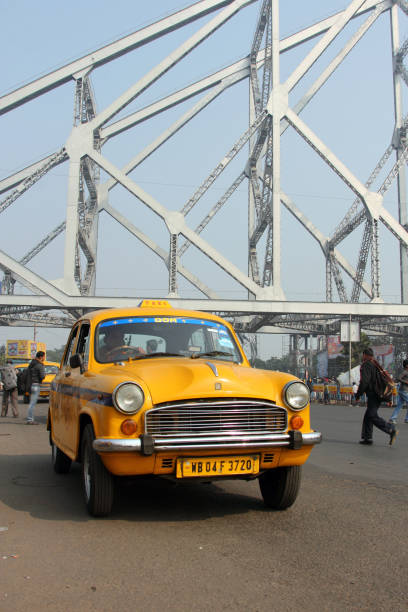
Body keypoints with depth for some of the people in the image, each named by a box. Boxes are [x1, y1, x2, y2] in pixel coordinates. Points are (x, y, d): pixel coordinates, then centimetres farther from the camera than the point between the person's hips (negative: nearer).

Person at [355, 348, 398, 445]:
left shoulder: (366, 365, -10)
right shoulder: (375, 364, 18)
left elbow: (364, 381, -19)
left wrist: (358, 394, -10)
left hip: (373, 395, -9)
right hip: (378, 394, 9)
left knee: (373, 416, -10)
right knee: (368, 416, 12)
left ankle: (391, 429, -17)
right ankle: (367, 438, 13)